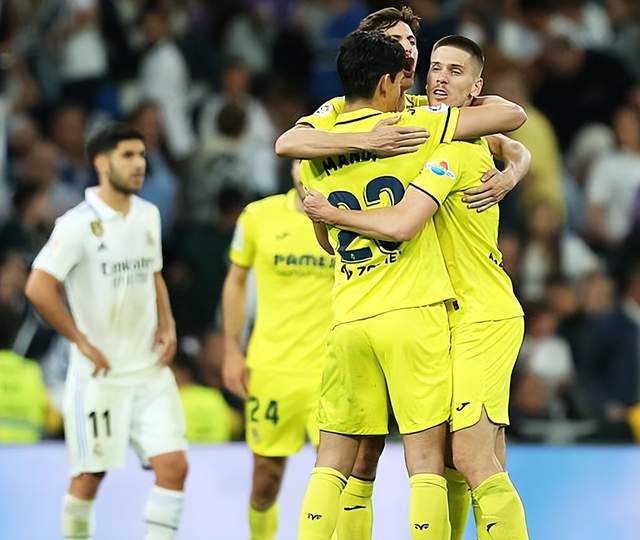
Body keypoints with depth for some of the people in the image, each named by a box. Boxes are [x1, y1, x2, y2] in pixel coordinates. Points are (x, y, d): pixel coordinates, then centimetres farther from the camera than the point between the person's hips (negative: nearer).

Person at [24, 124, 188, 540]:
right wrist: (82, 341, -15)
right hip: (100, 374, -5)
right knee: (91, 475, 2)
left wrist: (167, 325, 8)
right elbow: (39, 288, -19)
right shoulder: (79, 224, -13)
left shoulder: (148, 215, 8)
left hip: (151, 369, 5)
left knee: (173, 466, -6)